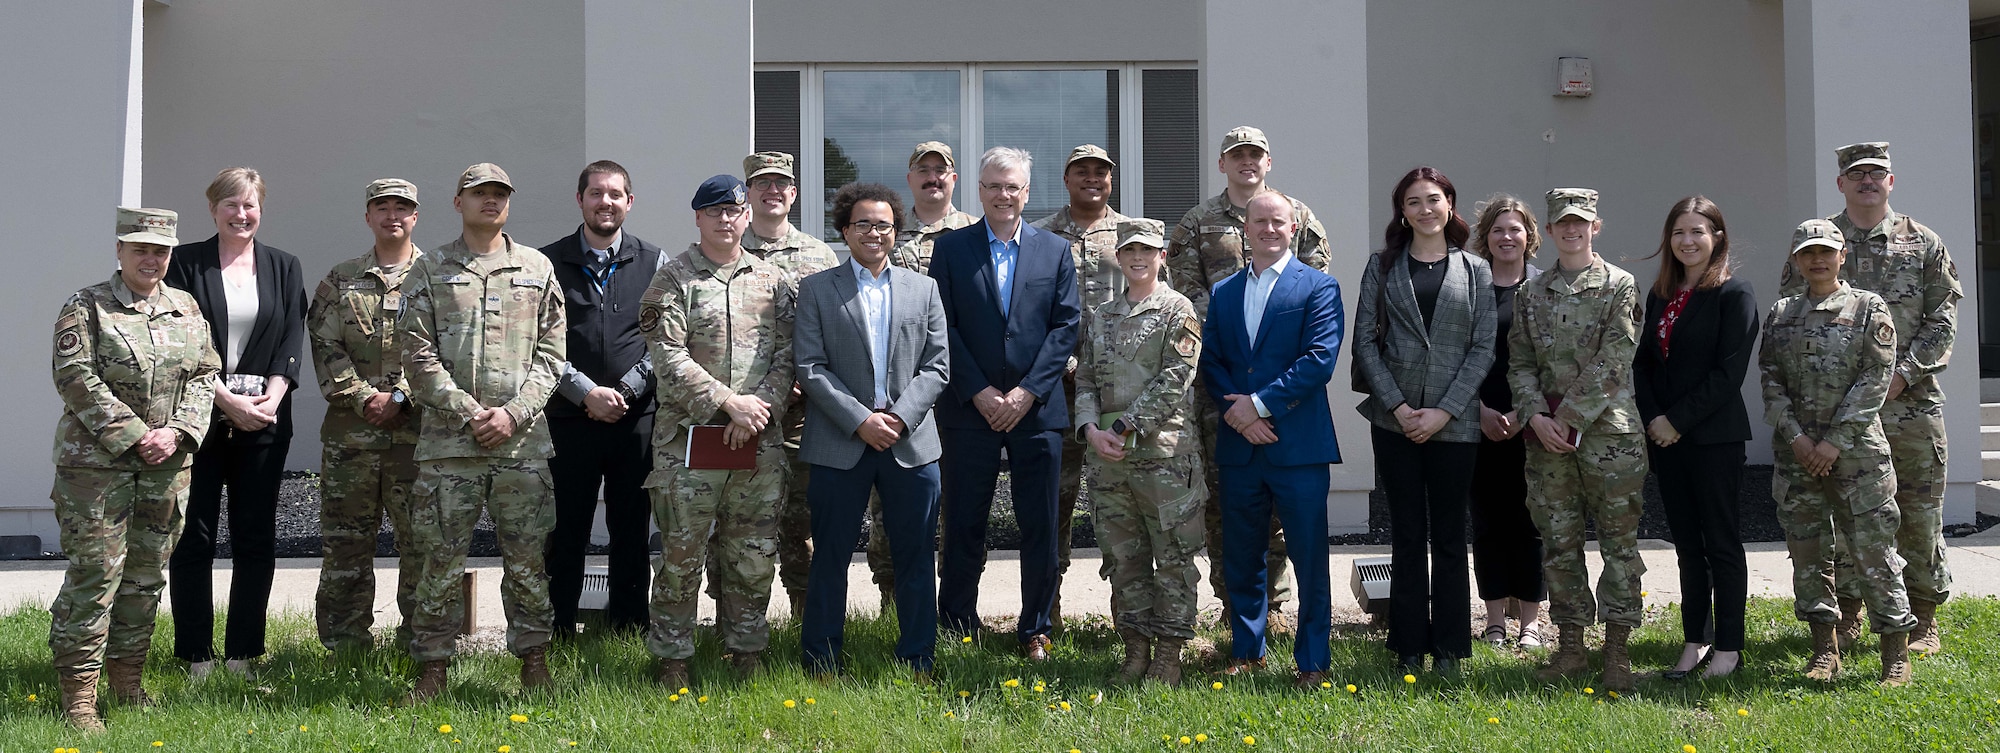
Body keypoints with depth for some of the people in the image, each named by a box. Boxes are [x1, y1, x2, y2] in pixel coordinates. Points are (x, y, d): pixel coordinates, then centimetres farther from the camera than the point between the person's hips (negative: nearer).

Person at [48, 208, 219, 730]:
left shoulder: (187, 310, 12)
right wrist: (133, 437, -15)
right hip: (96, 461, -5)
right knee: (94, 571, -6)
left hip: (169, 462, 5)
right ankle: (79, 696, -1)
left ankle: (127, 678, 23)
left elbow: (204, 376, 10)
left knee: (146, 574, 11)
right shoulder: (86, 308, -2)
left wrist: (177, 432, -7)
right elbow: (76, 378, -11)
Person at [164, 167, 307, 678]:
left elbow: (293, 341, 5)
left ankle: (242, 655, 12)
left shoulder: (284, 268, 11)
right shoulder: (186, 263, 3)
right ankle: (197, 656, 8)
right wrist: (226, 399, -13)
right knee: (194, 537, 0)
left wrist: (272, 398, -10)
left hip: (264, 420, 2)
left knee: (256, 539, 4)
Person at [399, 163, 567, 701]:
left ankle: (533, 656, 17)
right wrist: (469, 413, -10)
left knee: (527, 556, 5)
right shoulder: (429, 272, 7)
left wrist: (514, 413, -6)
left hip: (522, 439, 1)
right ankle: (434, 664, 11)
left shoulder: (538, 269, 11)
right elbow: (418, 354, 0)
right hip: (448, 438, -1)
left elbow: (551, 354, 7)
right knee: (442, 556, 2)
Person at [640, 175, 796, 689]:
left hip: (759, 442, 3)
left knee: (754, 554, 9)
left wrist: (760, 407, -9)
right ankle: (672, 658, 13)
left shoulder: (774, 280, 11)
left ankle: (746, 648, 23)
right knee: (682, 554, 2)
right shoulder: (673, 280, 0)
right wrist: (729, 402, -15)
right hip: (690, 436, -3)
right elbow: (668, 358, -9)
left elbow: (786, 355, 7)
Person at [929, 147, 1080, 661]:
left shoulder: (1056, 251, 8)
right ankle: (957, 629, 16)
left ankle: (1035, 629, 17)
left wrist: (1027, 391, -8)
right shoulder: (951, 248, 5)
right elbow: (943, 327, 0)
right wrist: (979, 392, -9)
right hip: (970, 408, -1)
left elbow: (1065, 326, 2)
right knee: (964, 526, 5)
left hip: (1037, 409, 1)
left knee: (1040, 527, 5)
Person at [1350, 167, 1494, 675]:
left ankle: (1448, 649, 14)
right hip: (1395, 420, 0)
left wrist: (1444, 411, -9)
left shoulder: (1476, 271, 7)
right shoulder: (1383, 267, 7)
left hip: (1455, 421, 0)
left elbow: (1483, 349, 1)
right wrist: (1397, 406, -9)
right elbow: (1365, 341, 1)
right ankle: (1409, 648, 13)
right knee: (1407, 536, 5)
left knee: (1448, 537, 6)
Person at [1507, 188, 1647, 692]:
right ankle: (1570, 646, 16)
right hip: (1548, 436, 4)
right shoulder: (1530, 295, 12)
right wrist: (1537, 416, -7)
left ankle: (1617, 651, 6)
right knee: (1560, 541, 7)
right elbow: (1520, 363, 9)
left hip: (1608, 429, -3)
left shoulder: (1621, 286, -1)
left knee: (1618, 538, 0)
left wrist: (1569, 416, -13)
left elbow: (1612, 362, -9)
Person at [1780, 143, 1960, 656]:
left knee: (1919, 512, 3)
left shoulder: (1924, 244, 8)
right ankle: (1847, 616, 15)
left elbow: (1943, 318, 4)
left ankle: (1924, 619, 15)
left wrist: (1905, 373, -9)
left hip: (1912, 399, 0)